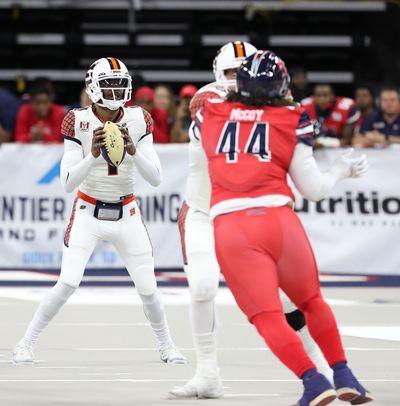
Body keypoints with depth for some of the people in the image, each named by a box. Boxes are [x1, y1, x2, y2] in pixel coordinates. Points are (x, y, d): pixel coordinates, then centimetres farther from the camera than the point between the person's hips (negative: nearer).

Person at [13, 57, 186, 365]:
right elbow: (68, 184, -17)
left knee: (147, 288, 3)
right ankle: (26, 344, -2)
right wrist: (93, 154, -32)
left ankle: (167, 346, 27)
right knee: (68, 283, -15)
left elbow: (156, 178, -10)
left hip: (126, 213, 2)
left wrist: (133, 151, -26)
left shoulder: (139, 120, -7)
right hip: (88, 213, -2)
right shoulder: (78, 122, -13)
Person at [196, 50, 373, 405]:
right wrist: (343, 170, 29)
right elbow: (313, 189, 10)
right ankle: (344, 376, 19)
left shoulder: (210, 114, 12)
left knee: (267, 316, -2)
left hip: (229, 227, -1)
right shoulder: (292, 120, 8)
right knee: (311, 301, 21)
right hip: (278, 219, 1)